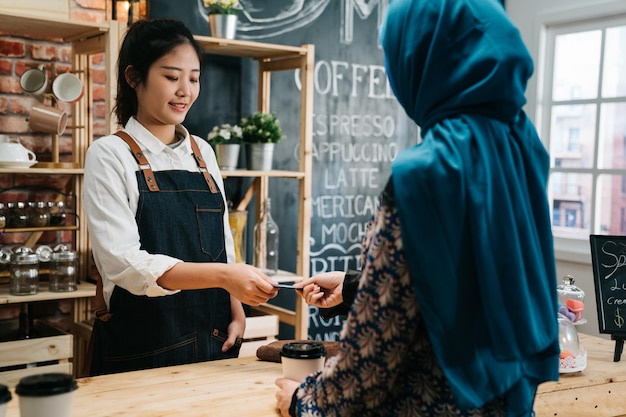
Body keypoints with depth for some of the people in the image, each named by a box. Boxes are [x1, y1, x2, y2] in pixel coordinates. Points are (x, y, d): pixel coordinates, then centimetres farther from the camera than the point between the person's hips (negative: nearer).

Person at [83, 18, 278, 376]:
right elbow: (124, 263, -18)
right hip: (139, 351, -5)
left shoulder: (204, 153, 8)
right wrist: (223, 275, -28)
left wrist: (236, 310, -1)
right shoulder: (110, 155, -8)